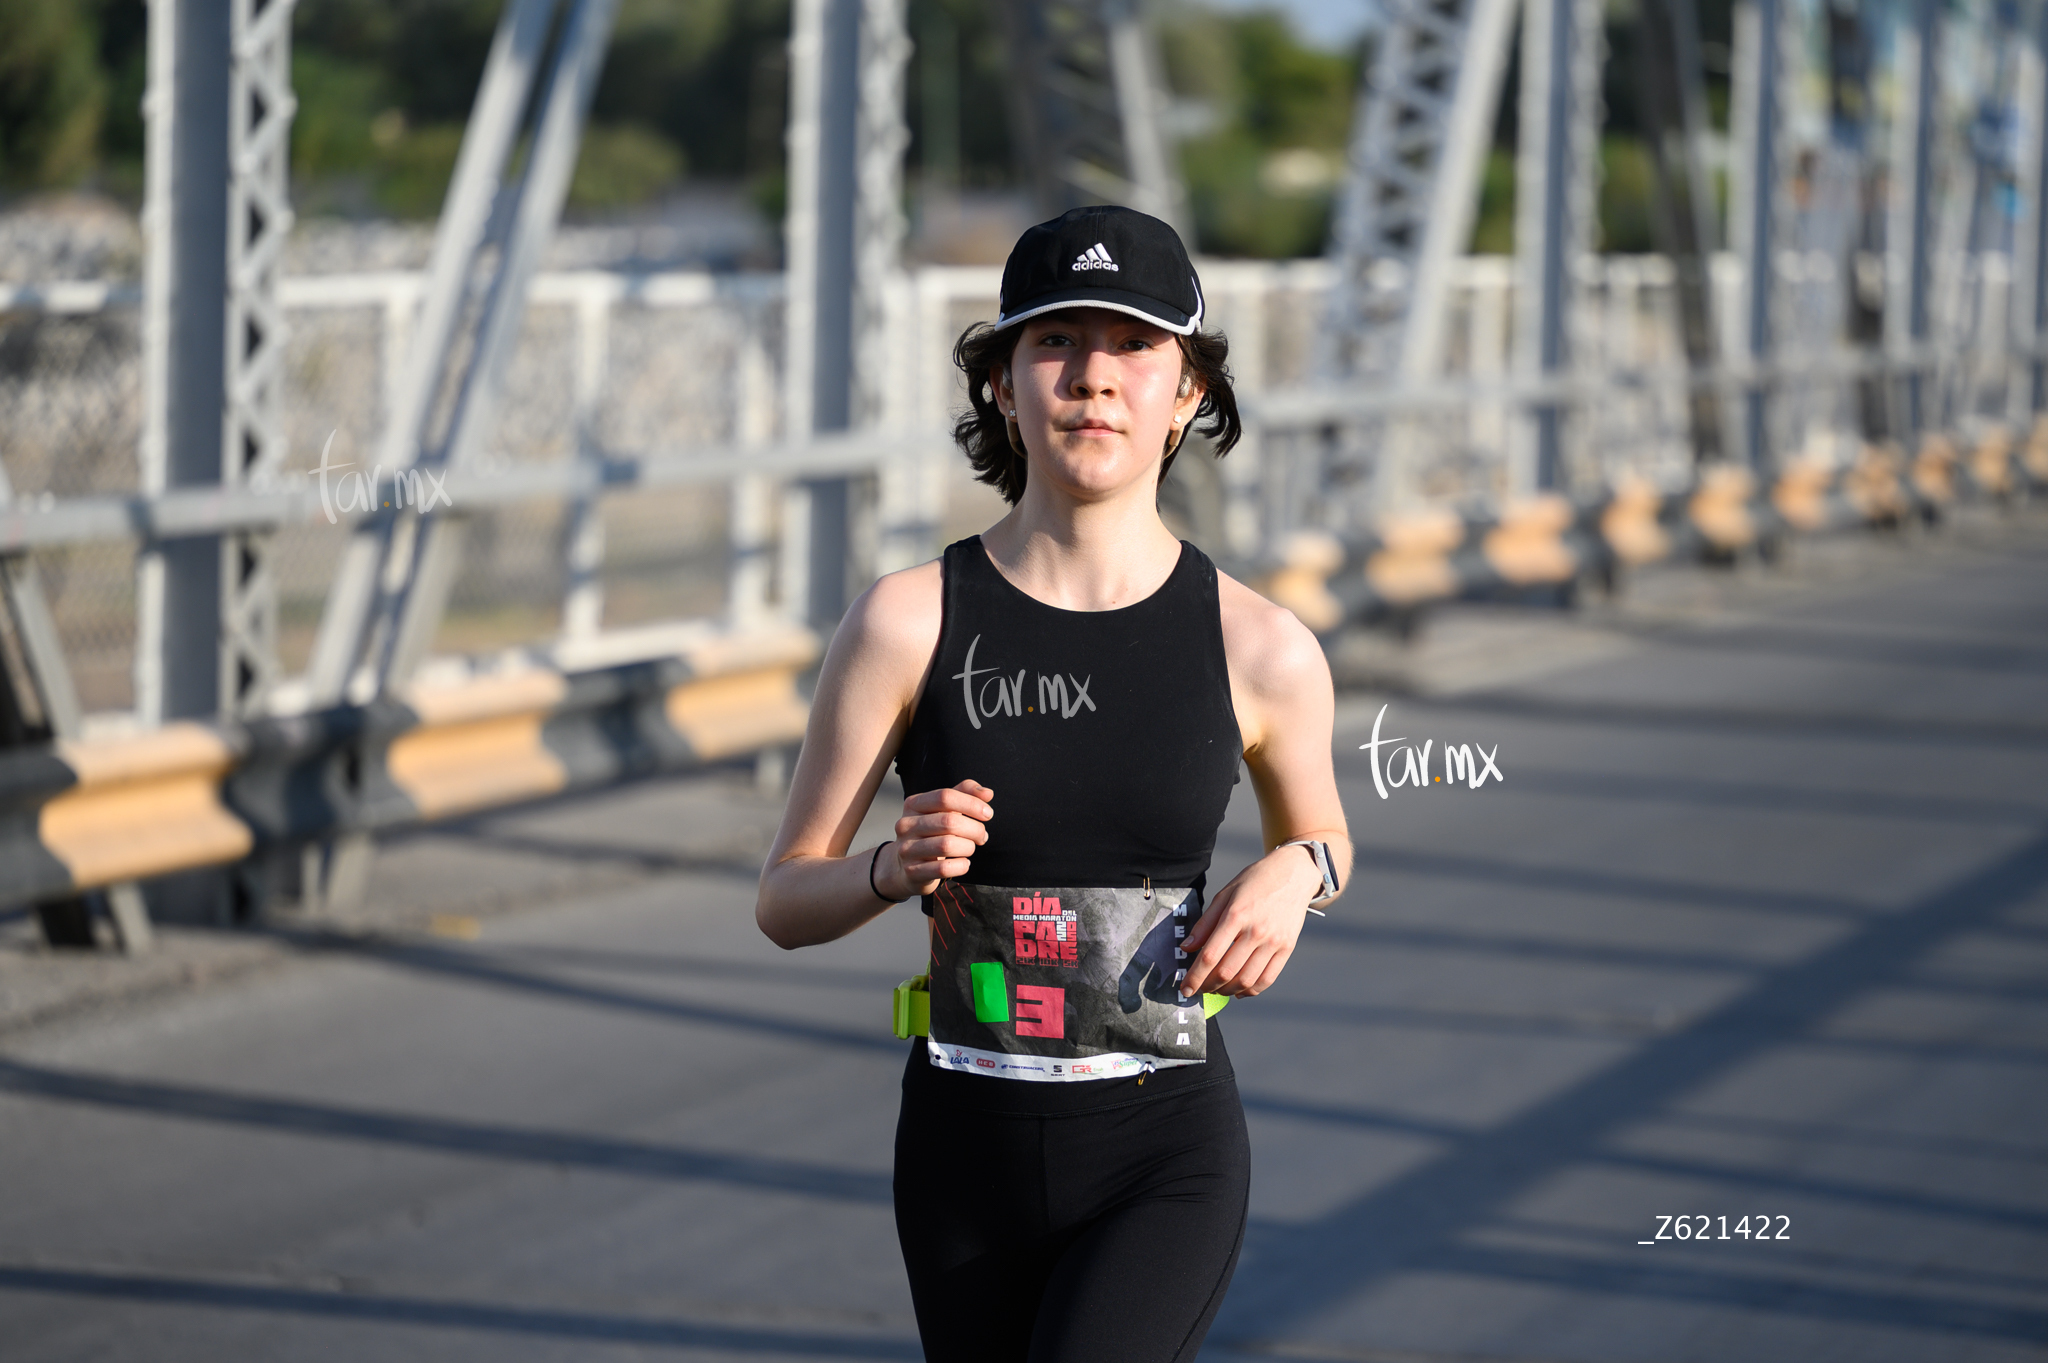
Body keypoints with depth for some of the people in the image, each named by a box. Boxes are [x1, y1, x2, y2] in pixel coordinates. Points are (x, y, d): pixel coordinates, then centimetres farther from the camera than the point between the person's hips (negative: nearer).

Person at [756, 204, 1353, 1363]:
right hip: (971, 1151, 2)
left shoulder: (1260, 649, -5)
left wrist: (1294, 874, -7)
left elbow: (1320, 833, 16)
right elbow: (785, 901, 1)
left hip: (1168, 1153, -2)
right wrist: (897, 870, -20)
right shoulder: (909, 624, -6)